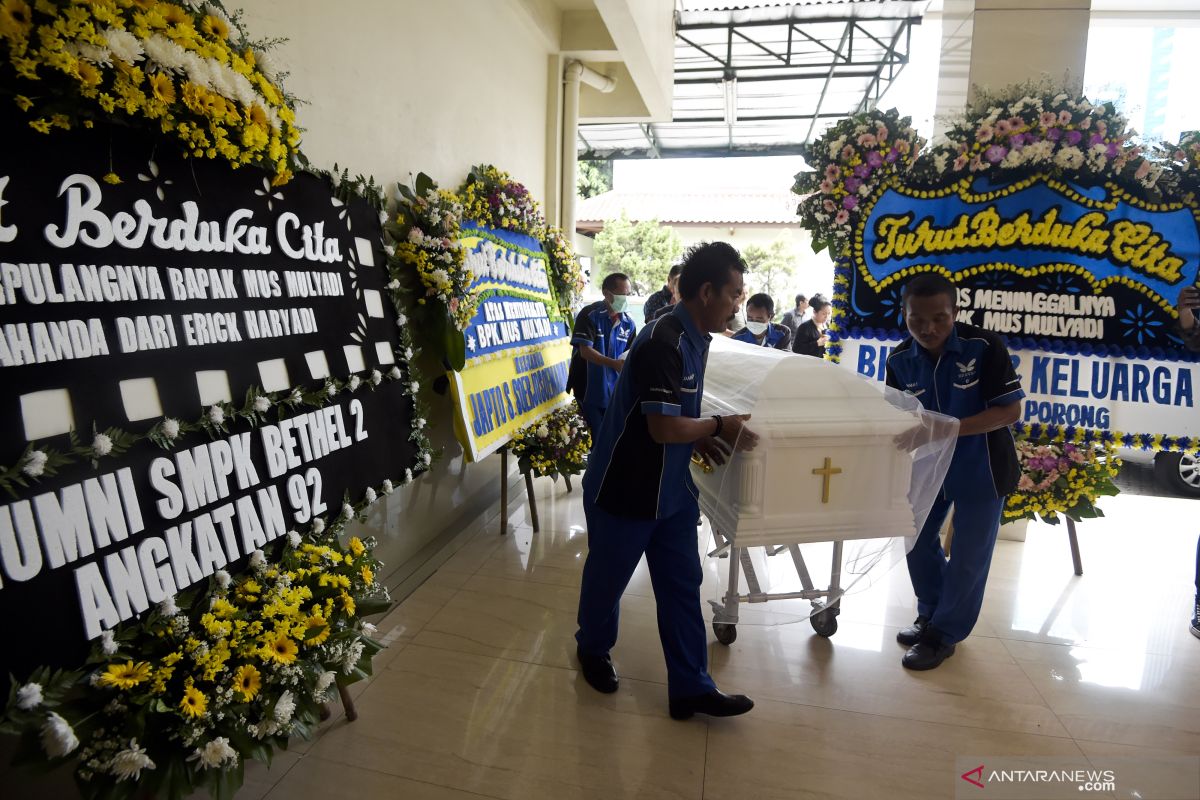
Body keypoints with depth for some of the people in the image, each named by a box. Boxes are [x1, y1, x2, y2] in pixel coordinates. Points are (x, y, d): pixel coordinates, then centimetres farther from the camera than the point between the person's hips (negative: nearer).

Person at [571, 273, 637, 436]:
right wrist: (615, 364, -31)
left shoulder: (628, 323, 4)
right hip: (591, 390, -4)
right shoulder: (589, 315, -11)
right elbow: (585, 351, -20)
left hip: (617, 390, 4)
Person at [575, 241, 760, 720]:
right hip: (624, 490, -8)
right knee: (607, 578, 15)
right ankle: (593, 649, 41)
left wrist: (701, 438, -1)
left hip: (671, 490, 8)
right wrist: (719, 427, -14)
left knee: (682, 586, 11)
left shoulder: (695, 339, 4)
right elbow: (664, 427, -29)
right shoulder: (663, 342, -26)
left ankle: (690, 688, 24)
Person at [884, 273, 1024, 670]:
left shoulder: (984, 346, -23)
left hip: (981, 468, -4)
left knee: (968, 556, 5)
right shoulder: (900, 360, -11)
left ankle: (942, 635, 23)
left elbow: (1010, 410, -23)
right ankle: (930, 616, 38)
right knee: (917, 539, 15)